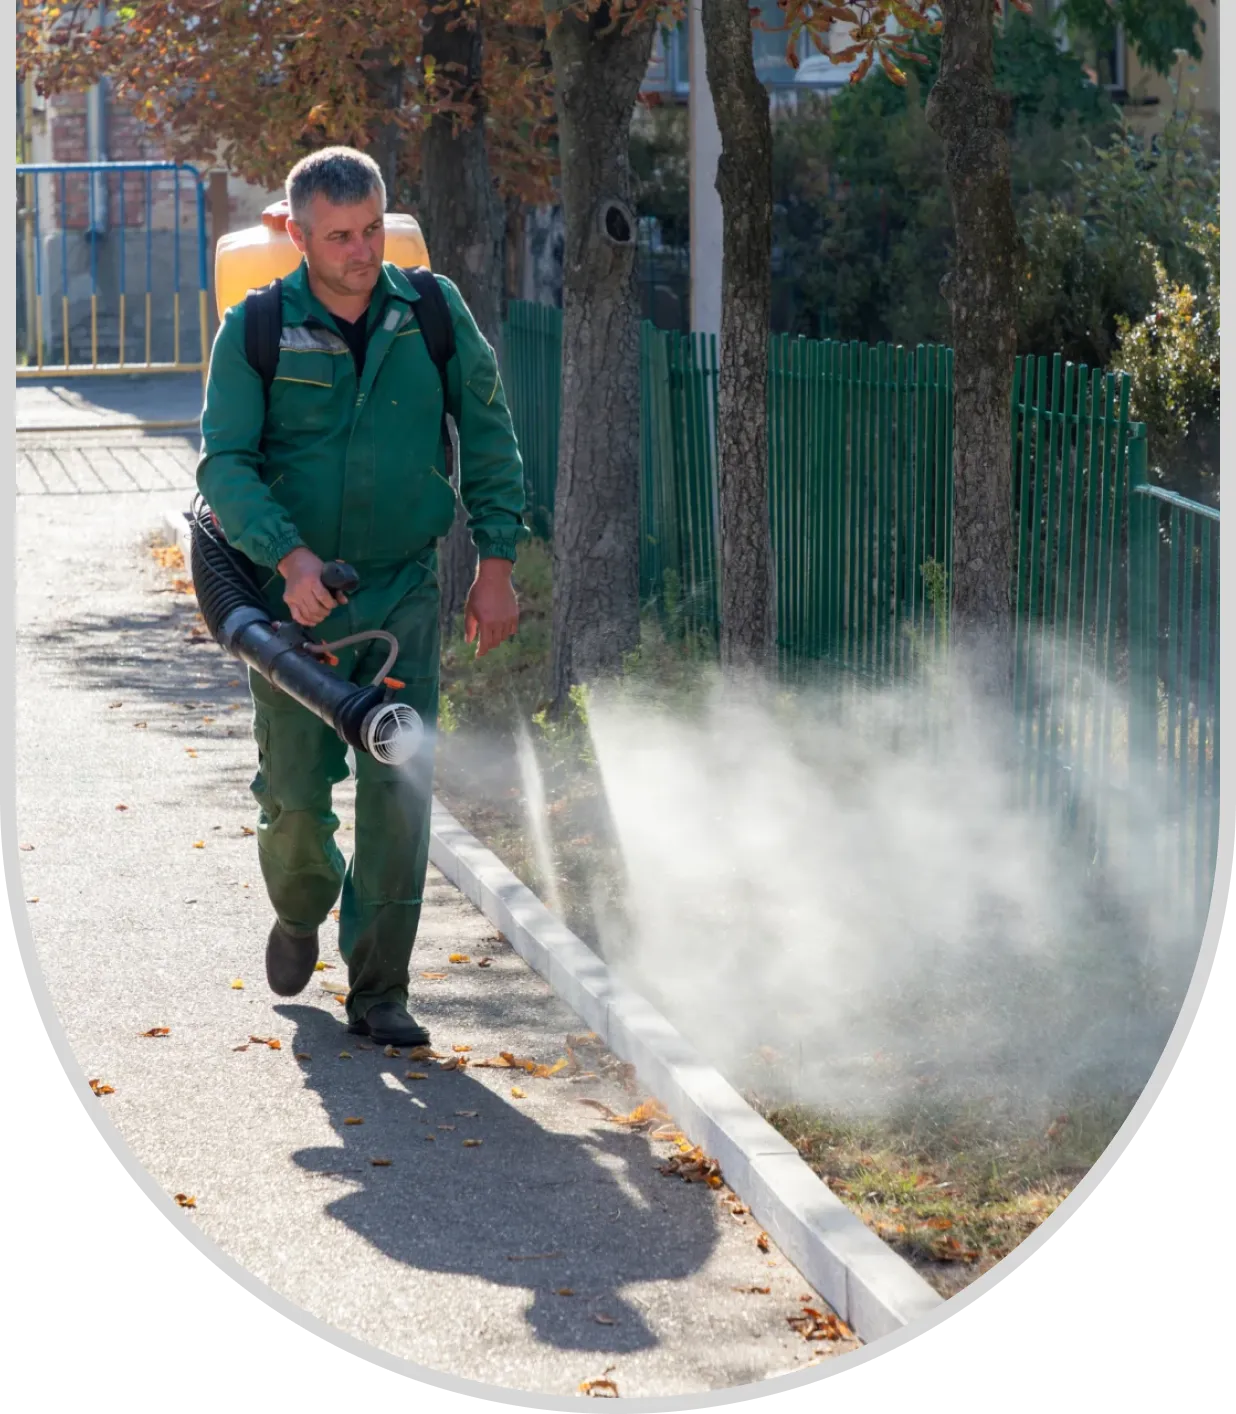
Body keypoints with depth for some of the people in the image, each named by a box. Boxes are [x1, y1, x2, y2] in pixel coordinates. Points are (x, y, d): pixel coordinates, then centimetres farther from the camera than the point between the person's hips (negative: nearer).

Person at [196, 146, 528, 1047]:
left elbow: (488, 438, 6)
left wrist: (497, 563, 0)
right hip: (294, 595, -1)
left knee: (399, 789, -8)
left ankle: (379, 991, 2)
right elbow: (224, 465, -11)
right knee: (295, 796, 1)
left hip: (404, 594, 1)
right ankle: (301, 913, 35)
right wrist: (289, 556, -27)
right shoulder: (256, 332, -6)